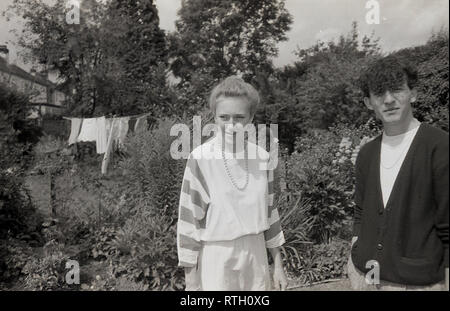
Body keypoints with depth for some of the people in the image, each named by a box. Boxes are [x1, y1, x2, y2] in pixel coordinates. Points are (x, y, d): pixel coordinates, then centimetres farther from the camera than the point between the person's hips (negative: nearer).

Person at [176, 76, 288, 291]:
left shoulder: (261, 157, -4)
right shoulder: (201, 159, -16)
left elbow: (267, 211, 6)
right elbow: (189, 219, -11)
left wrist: (278, 265, 10)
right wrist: (191, 282, -7)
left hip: (255, 255, 4)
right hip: (216, 259, -4)